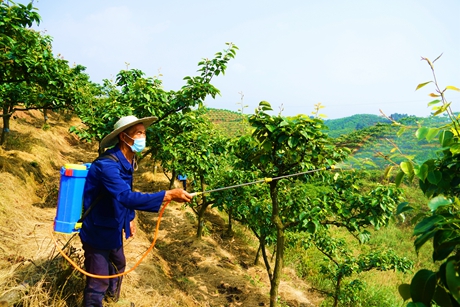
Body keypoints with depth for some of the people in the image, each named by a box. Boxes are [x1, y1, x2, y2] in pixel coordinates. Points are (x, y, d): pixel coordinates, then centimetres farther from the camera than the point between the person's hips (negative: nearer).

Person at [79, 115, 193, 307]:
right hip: (97, 230, -10)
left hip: (114, 228, 10)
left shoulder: (127, 161, 0)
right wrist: (168, 195, -45)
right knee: (98, 281, -2)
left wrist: (129, 218, 16)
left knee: (118, 266, 27)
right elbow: (126, 197, -42)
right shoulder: (107, 165, -31)